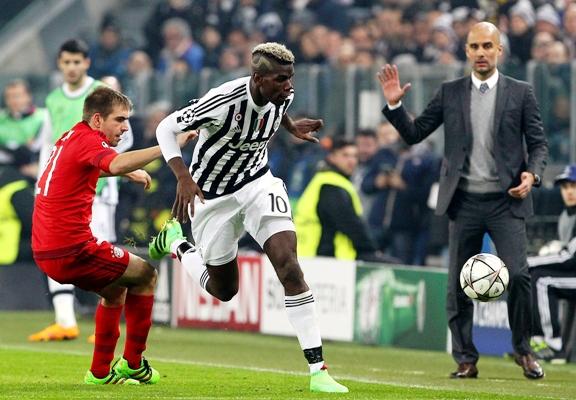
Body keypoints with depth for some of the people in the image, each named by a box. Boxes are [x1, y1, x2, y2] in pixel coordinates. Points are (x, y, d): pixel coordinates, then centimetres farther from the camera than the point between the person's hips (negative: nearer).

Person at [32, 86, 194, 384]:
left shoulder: (69, 139, 16)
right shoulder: (87, 141, -13)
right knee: (145, 274, 7)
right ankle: (132, 363, 11)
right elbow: (116, 164, -38)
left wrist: (130, 172, 34)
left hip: (45, 252, 9)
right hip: (72, 250, -9)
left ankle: (101, 371, 25)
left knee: (116, 289, 28)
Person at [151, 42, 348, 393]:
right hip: (213, 196, -4)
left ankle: (318, 371, -17)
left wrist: (291, 127, 17)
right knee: (224, 291, 10)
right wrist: (184, 178, -33)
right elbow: (166, 128, -22)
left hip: (258, 184, 4)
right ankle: (175, 243, 41)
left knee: (289, 267, -17)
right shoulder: (225, 101, -30)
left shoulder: (283, 95, -12)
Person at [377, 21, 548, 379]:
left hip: (506, 201, -2)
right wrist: (395, 105, -6)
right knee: (458, 284, 3)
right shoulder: (450, 93, 9)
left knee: (518, 274, -14)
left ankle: (523, 349, 6)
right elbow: (414, 133, 10)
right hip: (464, 202, 2)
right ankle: (466, 359, 13)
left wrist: (532, 174, -14)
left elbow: (539, 144, 5)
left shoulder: (521, 93, 5)